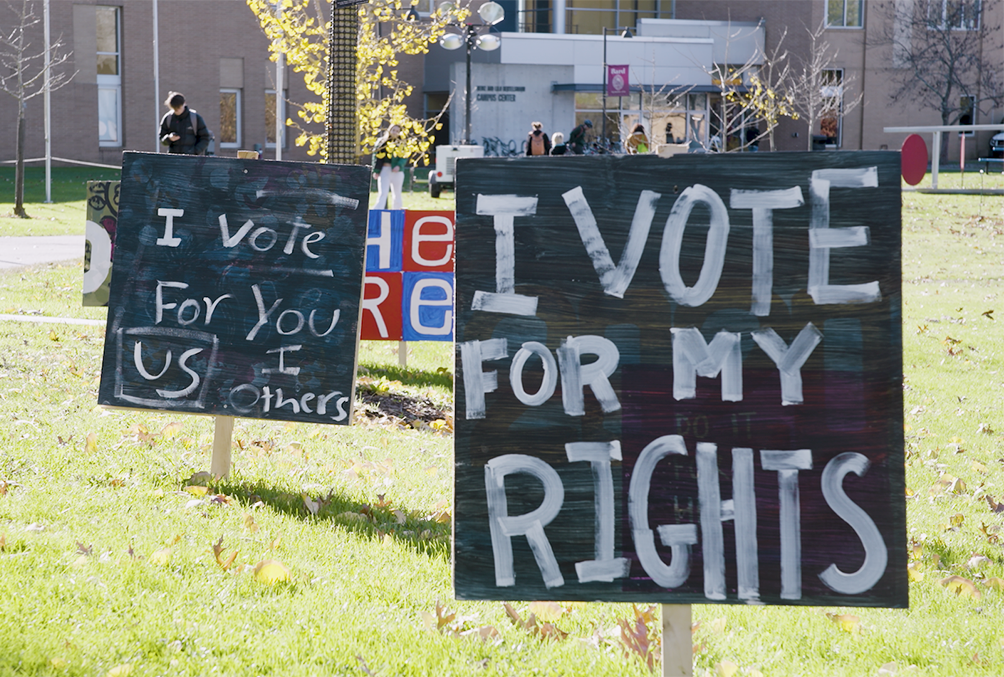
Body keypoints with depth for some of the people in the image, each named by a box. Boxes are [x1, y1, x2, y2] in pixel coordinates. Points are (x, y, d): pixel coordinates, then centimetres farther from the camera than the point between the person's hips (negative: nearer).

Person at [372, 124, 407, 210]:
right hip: (384, 170, -1)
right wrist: (376, 171, -2)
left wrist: (399, 165, -19)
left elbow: (404, 157, -1)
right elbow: (376, 156, 6)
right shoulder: (382, 141, 9)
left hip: (397, 171, 1)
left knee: (397, 194, 9)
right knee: (382, 193, -11)